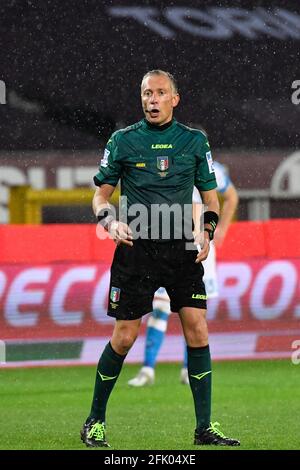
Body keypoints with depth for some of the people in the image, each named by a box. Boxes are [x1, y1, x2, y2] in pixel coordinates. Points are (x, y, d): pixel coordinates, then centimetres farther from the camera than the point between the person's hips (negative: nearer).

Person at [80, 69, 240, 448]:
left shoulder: (194, 141, 7)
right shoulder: (122, 141, 3)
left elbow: (210, 196, 13)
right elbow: (101, 194, 7)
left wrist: (206, 230, -5)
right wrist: (111, 222, -13)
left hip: (182, 248, 2)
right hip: (136, 247, -2)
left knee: (197, 331, -6)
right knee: (124, 337, -2)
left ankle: (204, 428, 0)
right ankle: (95, 422, 13)